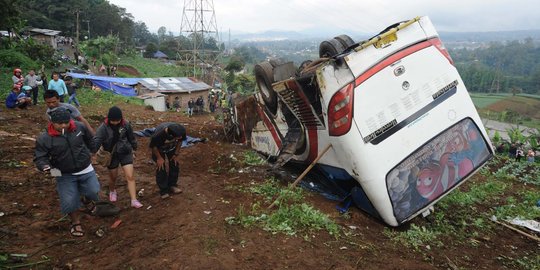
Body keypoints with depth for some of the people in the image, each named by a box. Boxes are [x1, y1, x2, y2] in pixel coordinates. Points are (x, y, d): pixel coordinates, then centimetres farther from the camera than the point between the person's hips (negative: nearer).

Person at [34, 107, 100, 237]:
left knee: (93, 192, 2)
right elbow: (39, 157, -11)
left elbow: (89, 139, 11)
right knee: (70, 201, -3)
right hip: (65, 175, -2)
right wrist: (45, 166, -32)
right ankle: (76, 222, 23)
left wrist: (89, 152, 20)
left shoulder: (79, 127, -10)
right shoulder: (44, 139, -17)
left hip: (85, 170, 2)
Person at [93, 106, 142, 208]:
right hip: (111, 154, 0)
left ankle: (134, 200, -4)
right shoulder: (103, 127, -15)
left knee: (130, 176, -6)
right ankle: (112, 191, 49)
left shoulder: (125, 124, -9)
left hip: (126, 153, 1)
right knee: (113, 177, 17)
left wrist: (134, 148, 15)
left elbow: (131, 137, 5)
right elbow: (97, 141, -25)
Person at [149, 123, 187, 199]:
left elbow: (180, 141, -10)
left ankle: (172, 185, 24)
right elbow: (153, 146, -21)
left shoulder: (181, 131, -35)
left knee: (175, 164, 4)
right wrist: (159, 158, -13)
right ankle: (163, 191, 9)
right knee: (161, 168, -6)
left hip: (172, 147, 4)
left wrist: (176, 154, -7)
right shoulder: (158, 134, -45)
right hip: (159, 148, -3)